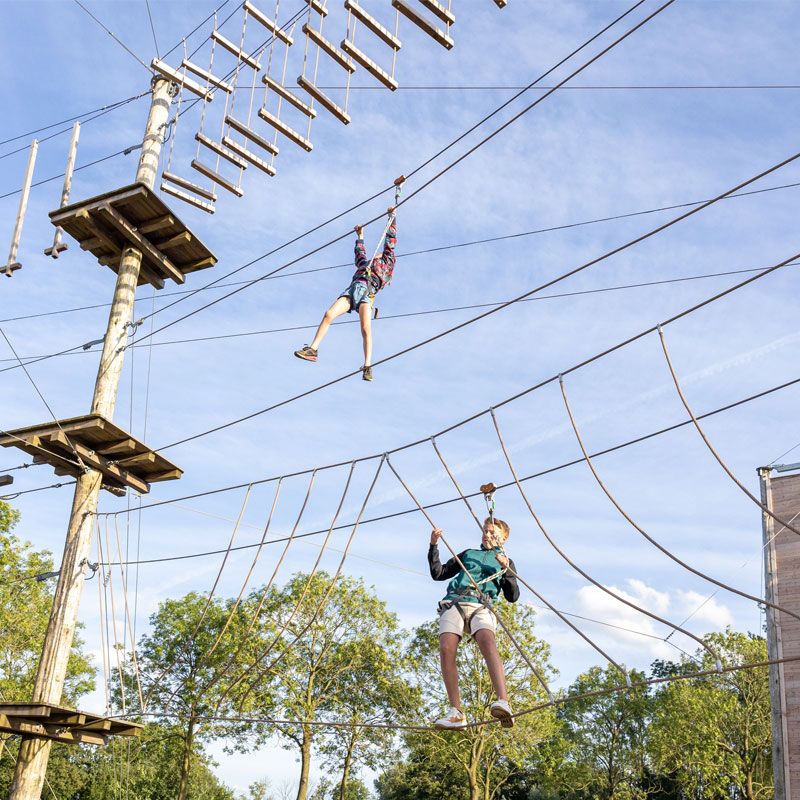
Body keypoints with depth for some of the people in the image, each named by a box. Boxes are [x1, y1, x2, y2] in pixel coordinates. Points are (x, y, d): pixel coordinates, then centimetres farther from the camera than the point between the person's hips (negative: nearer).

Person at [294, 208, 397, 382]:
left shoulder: (387, 263, 30)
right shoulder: (366, 264, 38)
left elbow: (390, 241, 32)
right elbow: (360, 252, 56)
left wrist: (391, 218, 37)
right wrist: (360, 236, 68)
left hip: (367, 292, -4)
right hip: (353, 289, 4)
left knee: (366, 329, -23)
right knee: (329, 314, -17)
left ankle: (367, 367, -26)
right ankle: (312, 349, -16)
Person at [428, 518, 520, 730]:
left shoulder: (505, 562, 27)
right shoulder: (468, 554, 33)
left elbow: (512, 596, 13)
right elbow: (438, 573, 30)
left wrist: (506, 569, -1)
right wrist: (433, 546, 19)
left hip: (480, 606, -2)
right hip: (453, 603, 2)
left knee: (488, 642, -34)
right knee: (446, 649, -25)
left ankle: (503, 703, -50)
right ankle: (456, 713, -23)